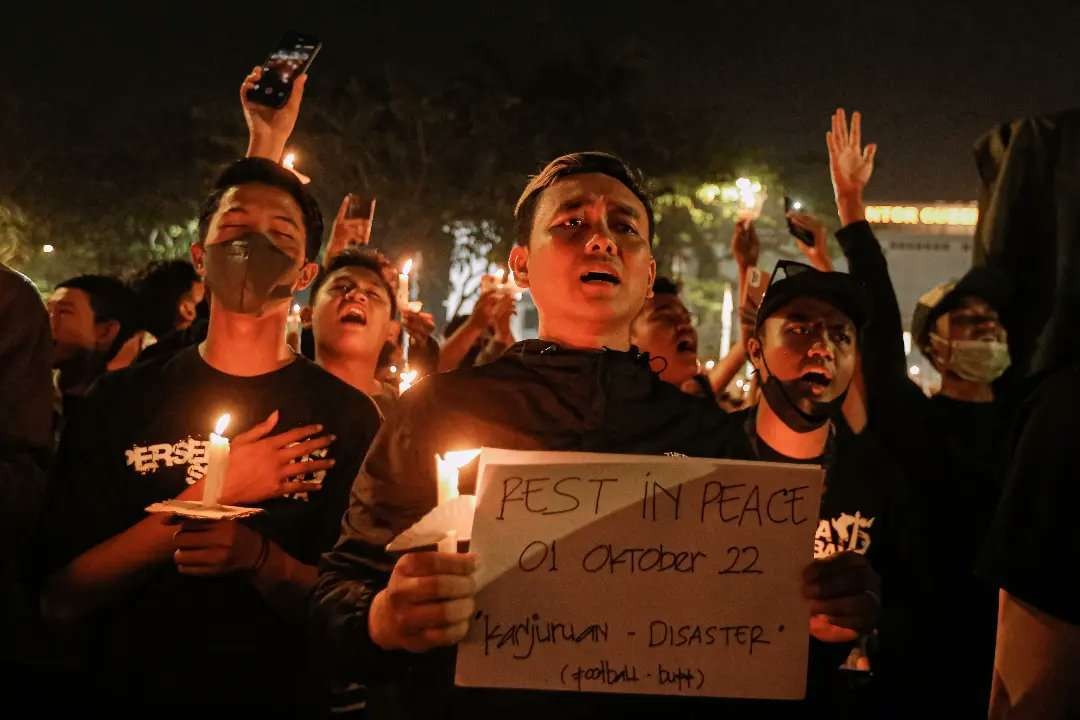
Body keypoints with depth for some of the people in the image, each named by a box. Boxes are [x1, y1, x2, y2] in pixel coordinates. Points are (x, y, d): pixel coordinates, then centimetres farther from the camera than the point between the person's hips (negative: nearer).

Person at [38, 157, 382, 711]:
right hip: (126, 691, 0)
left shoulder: (348, 417, 0)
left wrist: (259, 557, -17)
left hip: (282, 700, 0)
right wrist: (207, 496, -10)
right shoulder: (123, 399, 3)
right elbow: (60, 601, -2)